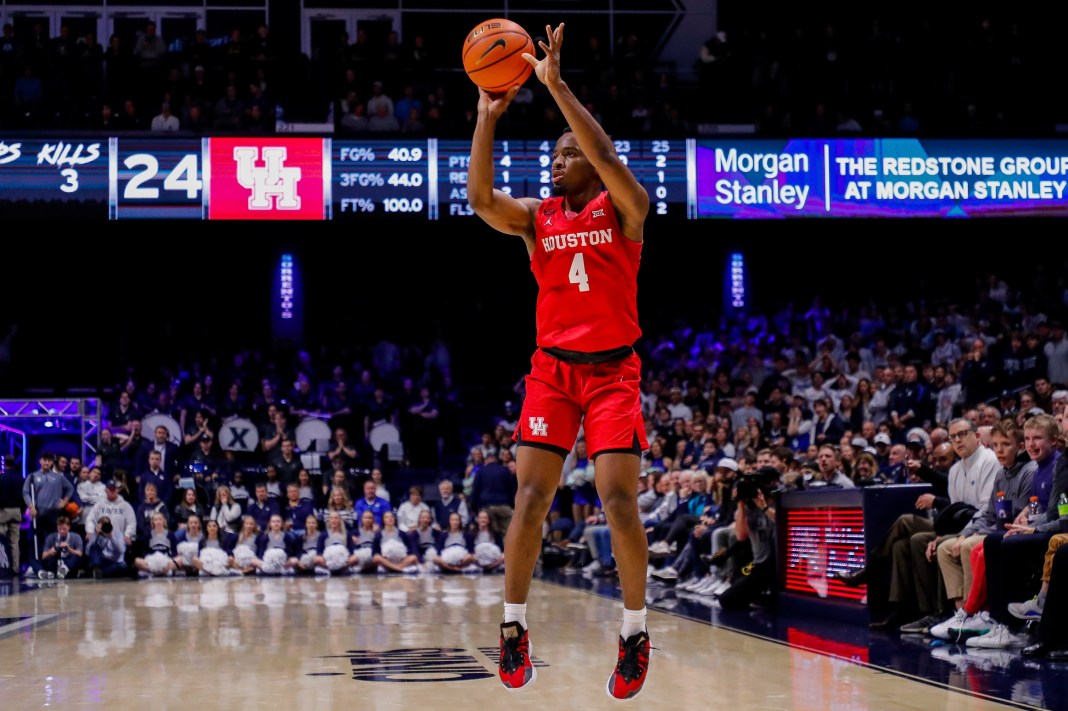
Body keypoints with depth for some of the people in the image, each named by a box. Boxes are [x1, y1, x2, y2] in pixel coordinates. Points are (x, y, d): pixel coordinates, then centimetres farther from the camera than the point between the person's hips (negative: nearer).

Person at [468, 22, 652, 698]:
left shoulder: (624, 207, -3)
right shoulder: (537, 215, 6)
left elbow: (606, 155, -23)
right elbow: (481, 199, -11)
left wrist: (555, 83, -24)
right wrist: (488, 117, -15)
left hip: (613, 369, -3)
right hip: (552, 368, 3)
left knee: (619, 500, -10)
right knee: (531, 497, -5)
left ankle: (635, 631, 4)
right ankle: (513, 627, 5)